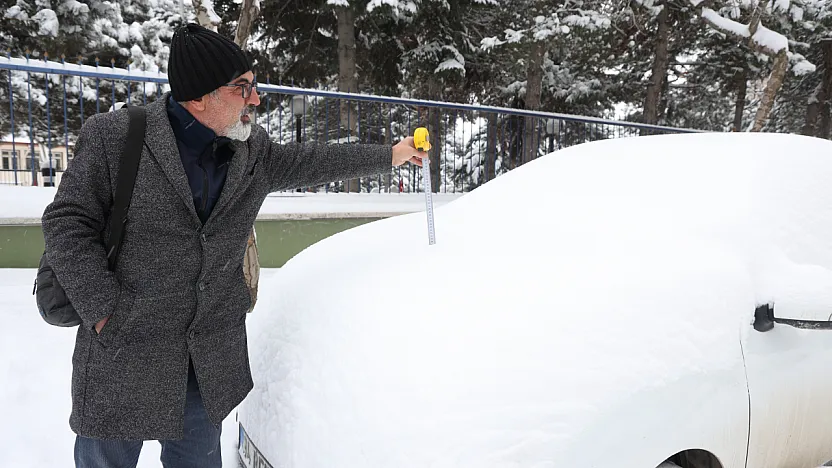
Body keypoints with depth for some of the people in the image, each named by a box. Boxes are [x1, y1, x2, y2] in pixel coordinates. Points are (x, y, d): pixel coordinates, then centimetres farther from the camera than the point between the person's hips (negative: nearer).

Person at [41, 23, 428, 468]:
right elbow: (67, 222, -9)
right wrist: (105, 309, -15)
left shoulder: (253, 149, 2)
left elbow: (309, 161, 14)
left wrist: (389, 155, 18)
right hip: (125, 350, -3)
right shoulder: (113, 137, -12)